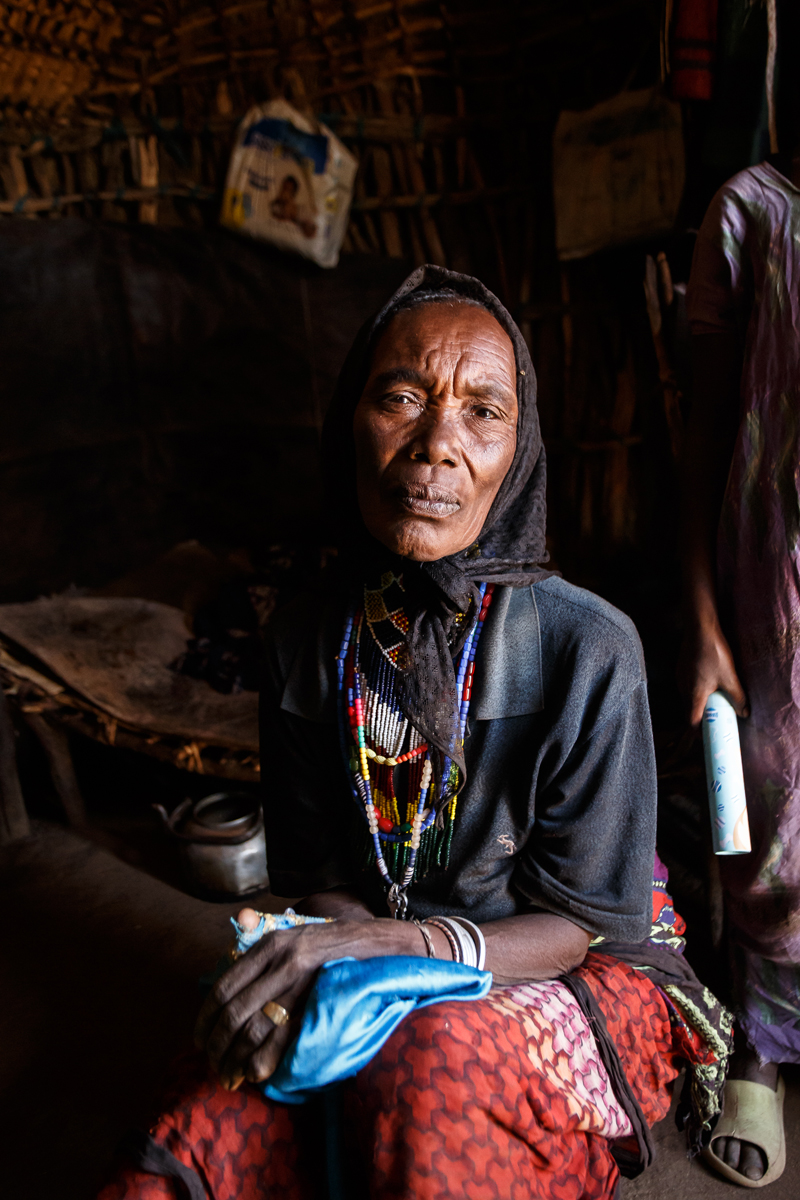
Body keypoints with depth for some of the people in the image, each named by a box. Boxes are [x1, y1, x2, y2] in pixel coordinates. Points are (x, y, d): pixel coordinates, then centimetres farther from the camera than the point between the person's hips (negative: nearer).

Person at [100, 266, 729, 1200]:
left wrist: (397, 942, -27)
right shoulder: (303, 642, -3)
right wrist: (309, 965, -19)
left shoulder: (589, 649, -15)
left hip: (571, 976, -1)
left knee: (431, 1062, -36)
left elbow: (586, 920, -10)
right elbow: (315, 870, 4)